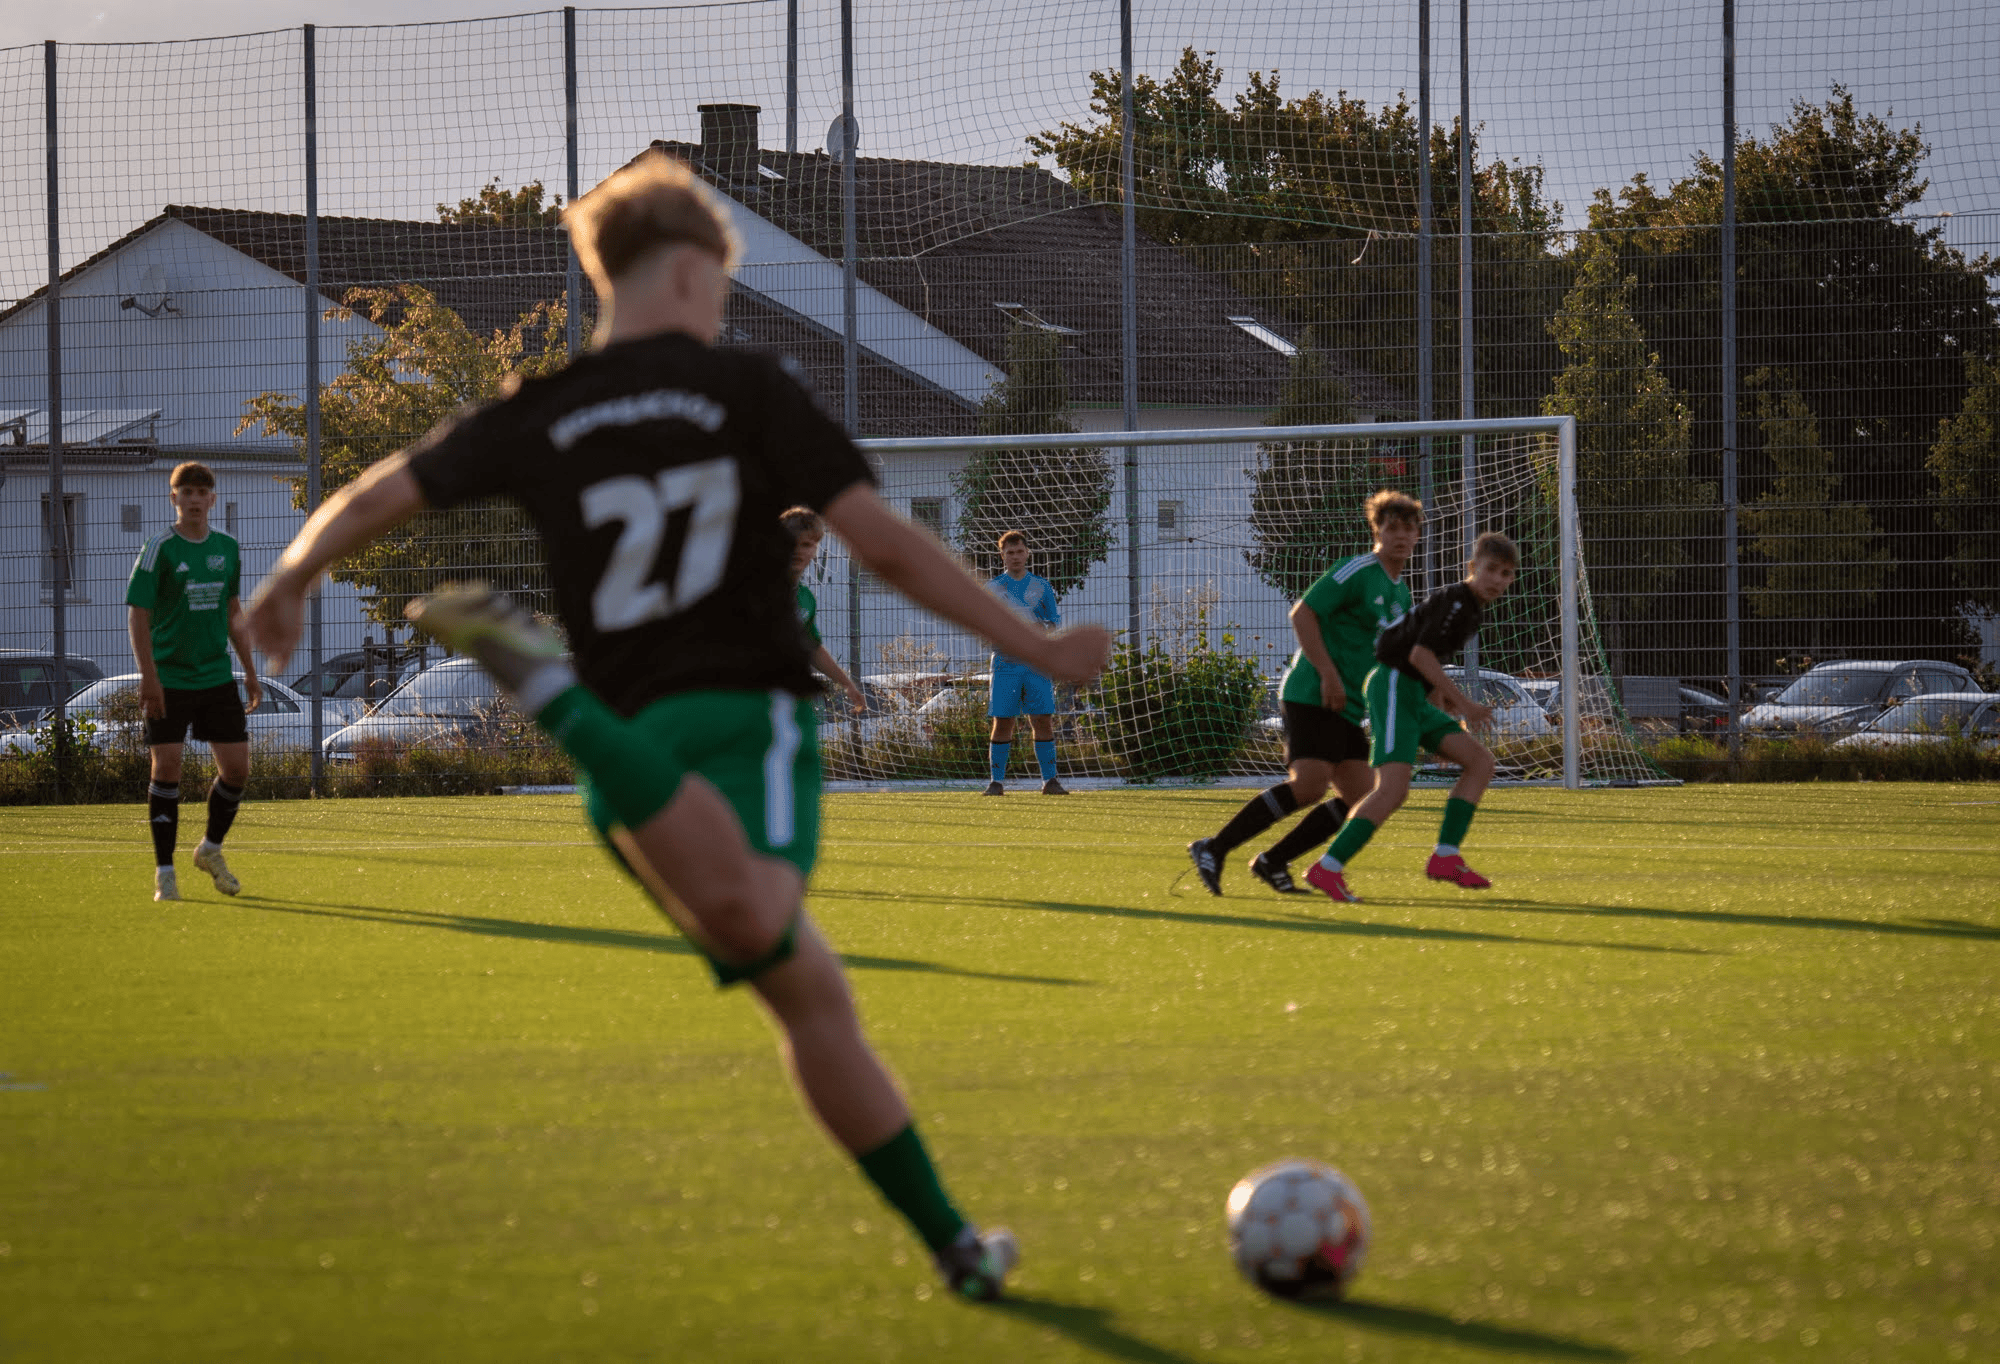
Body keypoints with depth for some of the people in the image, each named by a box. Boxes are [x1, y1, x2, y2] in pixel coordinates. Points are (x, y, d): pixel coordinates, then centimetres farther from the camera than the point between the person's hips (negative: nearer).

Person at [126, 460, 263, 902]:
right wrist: (148, 677, -17)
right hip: (169, 679, -5)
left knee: (237, 768, 2)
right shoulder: (159, 550, -8)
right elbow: (138, 616, -10)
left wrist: (250, 671, 16)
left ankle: (211, 849, 25)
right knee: (167, 769, -6)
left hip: (217, 678, 5)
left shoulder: (227, 549, 8)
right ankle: (164, 872, 2)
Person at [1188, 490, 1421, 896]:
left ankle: (1272, 862, 6)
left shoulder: (1400, 593, 19)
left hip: (1348, 708, 9)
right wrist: (1328, 675, -20)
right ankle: (1213, 849, -17)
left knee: (1360, 798, 0)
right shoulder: (1358, 572, -8)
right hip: (1312, 695, -9)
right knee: (1308, 785, -23)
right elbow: (1302, 613, -15)